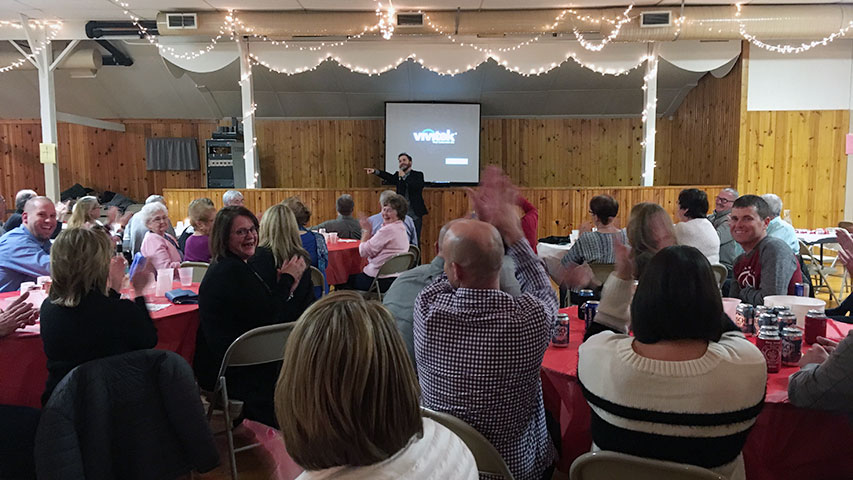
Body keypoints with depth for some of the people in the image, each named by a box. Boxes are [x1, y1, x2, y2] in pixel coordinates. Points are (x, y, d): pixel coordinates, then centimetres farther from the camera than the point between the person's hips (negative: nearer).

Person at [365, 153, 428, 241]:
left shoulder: (418, 174, 3)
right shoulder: (398, 175, 11)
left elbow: (419, 186, -17)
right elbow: (390, 178, -11)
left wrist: (404, 177, -13)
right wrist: (376, 171, -27)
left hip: (415, 215, -3)